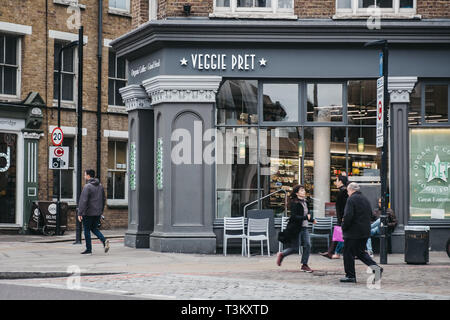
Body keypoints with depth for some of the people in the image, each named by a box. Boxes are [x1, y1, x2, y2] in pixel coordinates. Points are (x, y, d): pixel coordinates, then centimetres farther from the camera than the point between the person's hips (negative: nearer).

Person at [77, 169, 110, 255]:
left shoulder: (87, 186, -15)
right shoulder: (100, 186, 9)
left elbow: (83, 201, -20)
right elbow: (104, 199, 15)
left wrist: (80, 213, -19)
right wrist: (101, 211, 23)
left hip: (88, 213, -7)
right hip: (98, 213, 7)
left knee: (87, 230, 5)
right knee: (94, 228, 19)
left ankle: (88, 249, 8)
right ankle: (104, 241, -4)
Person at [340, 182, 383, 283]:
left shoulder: (351, 199, -14)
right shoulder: (365, 199, 12)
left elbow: (348, 215, -22)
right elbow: (370, 214, 18)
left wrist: (344, 227, -8)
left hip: (353, 232, -8)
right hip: (365, 232, 8)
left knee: (348, 253, 2)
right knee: (360, 252, 17)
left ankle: (350, 276, 5)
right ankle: (375, 267, 0)